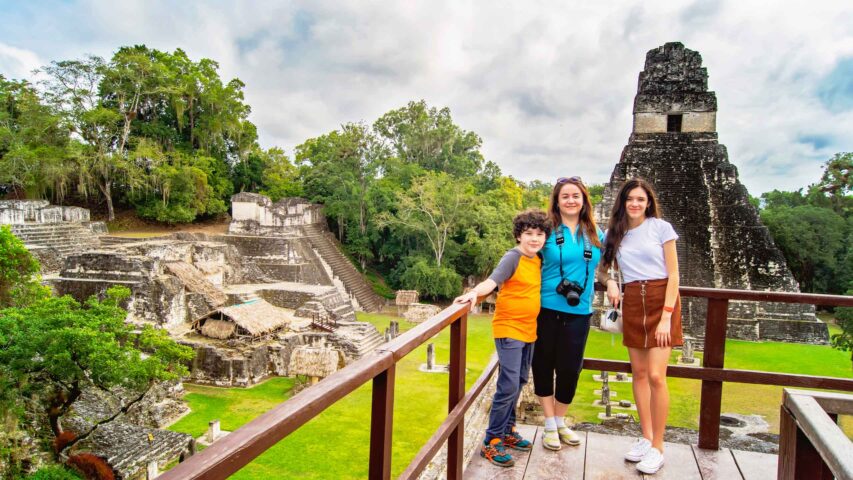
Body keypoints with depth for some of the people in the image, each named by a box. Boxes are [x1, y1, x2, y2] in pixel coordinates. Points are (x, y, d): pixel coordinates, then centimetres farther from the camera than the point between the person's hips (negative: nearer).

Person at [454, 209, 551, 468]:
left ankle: (507, 430, 31)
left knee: (519, 382, 16)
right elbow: (492, 281, -27)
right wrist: (475, 292, -44)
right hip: (508, 329, -8)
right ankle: (491, 441, 2)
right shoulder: (513, 257, -14)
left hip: (528, 330, 8)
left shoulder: (538, 261, 7)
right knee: (509, 385, -10)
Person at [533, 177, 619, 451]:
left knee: (570, 367, 8)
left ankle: (561, 422, 30)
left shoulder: (595, 234, 8)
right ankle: (549, 426, 22)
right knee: (544, 364, 6)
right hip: (546, 308, -2)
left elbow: (601, 266, 21)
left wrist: (610, 282, 4)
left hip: (579, 311, 3)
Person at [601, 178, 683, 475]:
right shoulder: (616, 234, 7)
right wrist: (611, 286, 3)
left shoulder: (661, 228, -5)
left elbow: (673, 275, -7)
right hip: (632, 302, 4)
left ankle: (657, 447, 3)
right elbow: (607, 264, 24)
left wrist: (666, 316, -14)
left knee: (656, 376, -9)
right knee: (639, 373, 8)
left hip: (661, 300, -4)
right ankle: (646, 437, 21)